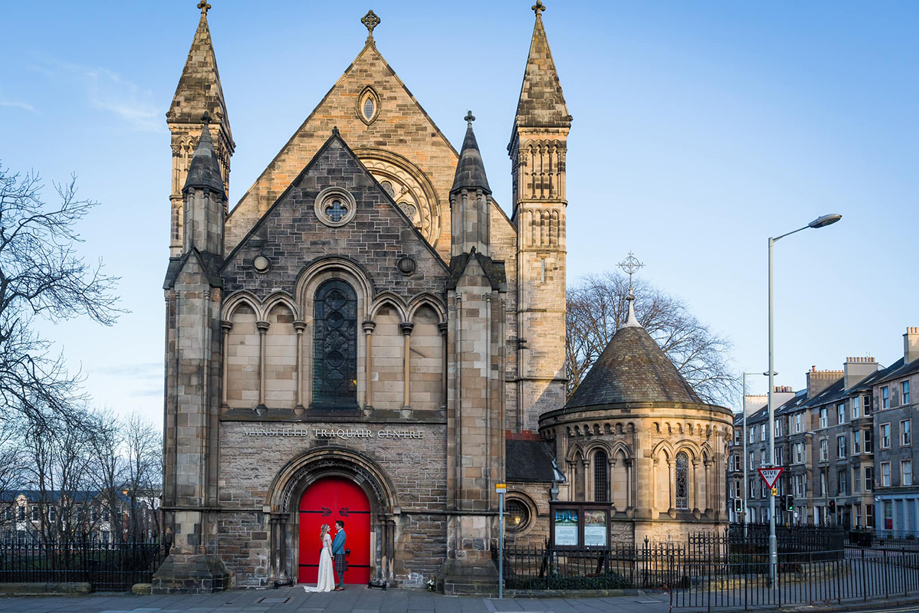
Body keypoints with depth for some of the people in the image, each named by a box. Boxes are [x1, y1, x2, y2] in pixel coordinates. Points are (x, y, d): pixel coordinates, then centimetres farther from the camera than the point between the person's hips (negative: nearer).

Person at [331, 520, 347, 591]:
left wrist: (332, 552, -11)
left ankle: (341, 586, -5)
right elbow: (335, 543, 17)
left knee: (339, 570, -8)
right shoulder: (339, 533, 16)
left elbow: (338, 544, -18)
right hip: (338, 553, 10)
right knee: (339, 570, 13)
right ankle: (340, 584, 17)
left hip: (339, 554, -10)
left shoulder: (342, 533, -16)